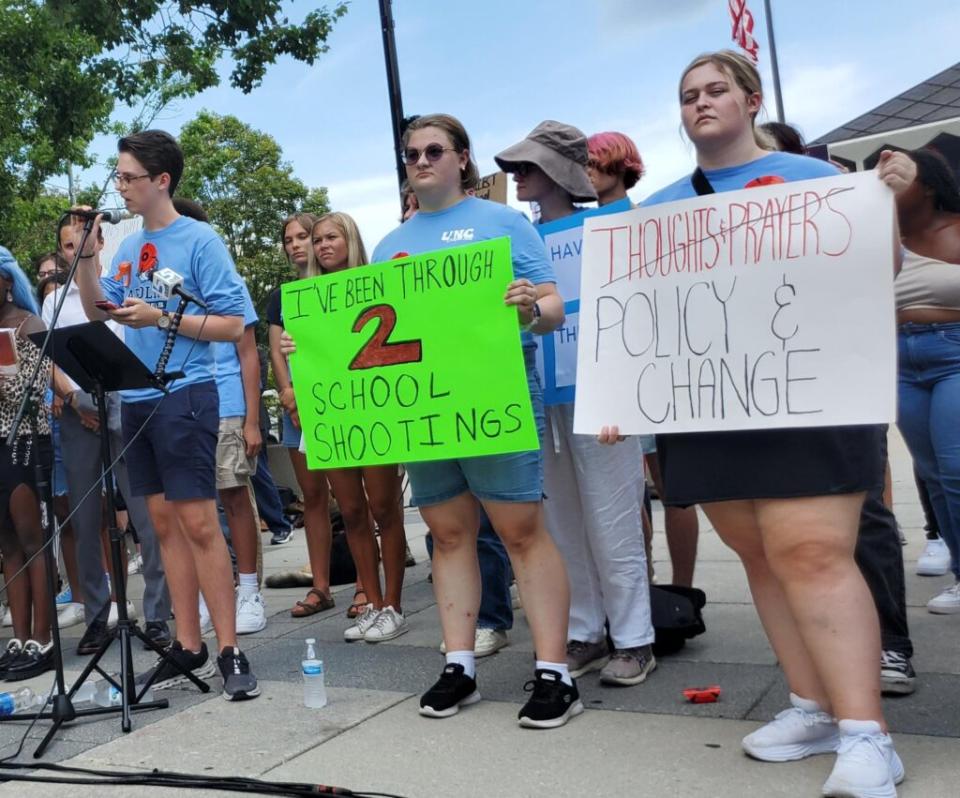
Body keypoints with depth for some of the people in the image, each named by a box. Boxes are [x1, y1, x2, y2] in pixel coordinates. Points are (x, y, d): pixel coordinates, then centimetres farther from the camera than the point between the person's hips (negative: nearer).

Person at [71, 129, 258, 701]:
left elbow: (233, 325, -10)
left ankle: (230, 651, -1)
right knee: (164, 523, 9)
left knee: (197, 522, -9)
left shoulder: (200, 241, -7)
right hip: (137, 400, 7)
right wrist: (86, 255, 6)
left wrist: (162, 317, -16)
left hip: (184, 396, -7)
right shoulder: (128, 248, 14)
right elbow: (99, 314, 18)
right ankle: (188, 647, 16)